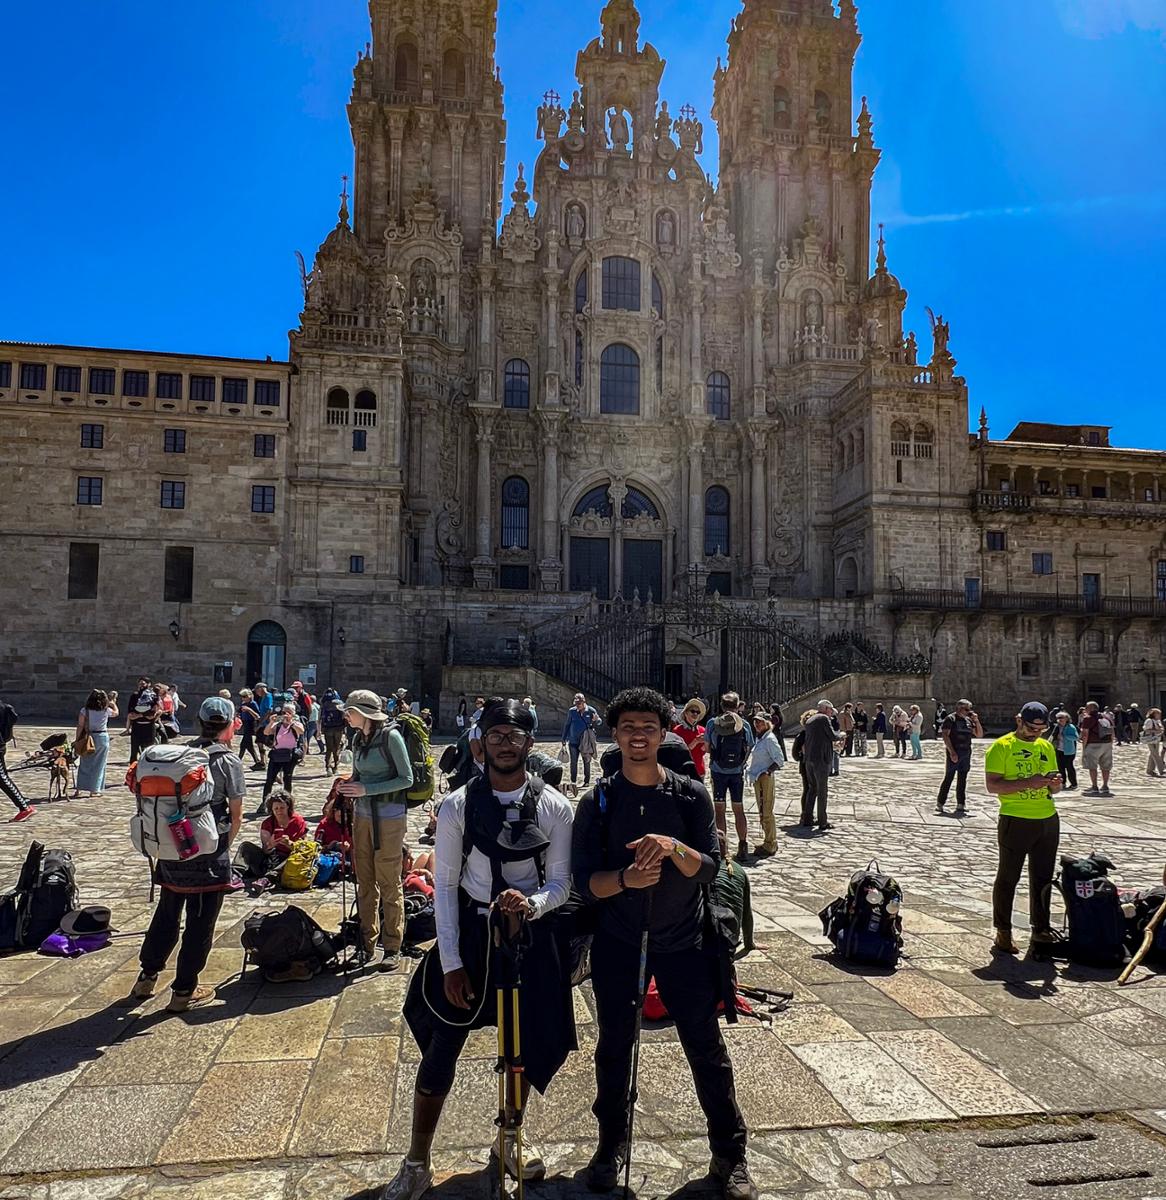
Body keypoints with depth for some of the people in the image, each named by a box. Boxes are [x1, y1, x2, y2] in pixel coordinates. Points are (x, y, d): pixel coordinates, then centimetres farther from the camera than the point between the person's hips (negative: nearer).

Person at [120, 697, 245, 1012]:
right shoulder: (228, 761, -11)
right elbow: (236, 814, -7)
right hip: (209, 855, -5)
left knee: (166, 915, 22)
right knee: (200, 924, 8)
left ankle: (146, 978, 35)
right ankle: (184, 991, 16)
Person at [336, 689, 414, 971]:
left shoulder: (390, 736, -13)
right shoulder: (358, 739, 8)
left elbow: (407, 779, -13)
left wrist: (366, 789, -17)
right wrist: (348, 785, -1)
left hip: (388, 816, -7)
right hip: (362, 814, 7)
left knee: (389, 884, 1)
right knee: (365, 882, 11)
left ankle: (392, 948, 10)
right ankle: (367, 944, 21)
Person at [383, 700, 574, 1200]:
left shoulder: (555, 808, -8)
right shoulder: (457, 806, -10)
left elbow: (561, 882, -3)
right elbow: (444, 885, -7)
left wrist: (532, 903, -26)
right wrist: (450, 962, -9)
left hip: (531, 933, 1)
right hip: (469, 930, -1)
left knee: (524, 1045, 17)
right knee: (440, 1051, 4)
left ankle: (511, 1138, 44)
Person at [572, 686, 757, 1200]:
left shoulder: (691, 796, -5)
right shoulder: (597, 802, -6)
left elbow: (709, 868, -11)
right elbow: (584, 881, -10)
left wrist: (674, 848, -31)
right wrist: (624, 878, -30)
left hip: (683, 940, 0)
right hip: (617, 942, 1)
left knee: (706, 1049, 7)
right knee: (614, 1046, 15)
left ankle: (730, 1155, 27)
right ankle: (612, 1143, 38)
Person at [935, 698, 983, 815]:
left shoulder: (969, 720, 14)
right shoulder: (950, 719, -5)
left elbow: (979, 734, 17)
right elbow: (945, 735, -12)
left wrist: (976, 721, 2)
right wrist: (952, 752, -19)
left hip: (966, 753, 6)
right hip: (954, 753, -6)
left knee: (962, 779, 10)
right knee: (948, 778, -5)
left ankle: (960, 804, 15)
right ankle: (940, 804, 0)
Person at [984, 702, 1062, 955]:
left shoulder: (1046, 747, 11)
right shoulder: (1001, 747, -8)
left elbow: (1053, 787, 20)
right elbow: (992, 785, -15)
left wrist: (1054, 784, -5)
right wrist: (1028, 783, -24)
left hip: (1048, 820, 6)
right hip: (1015, 821, -6)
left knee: (1043, 879, 14)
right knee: (1008, 878, 2)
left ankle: (1040, 929, 27)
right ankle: (1003, 933, 11)